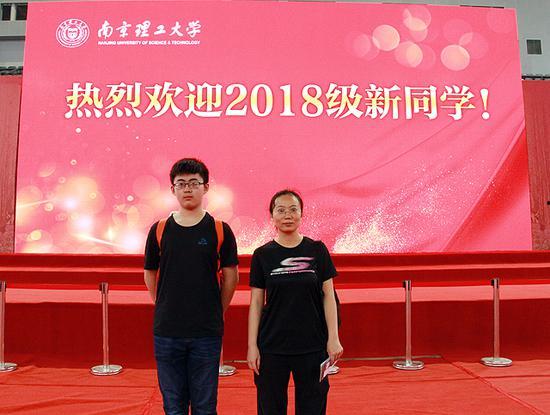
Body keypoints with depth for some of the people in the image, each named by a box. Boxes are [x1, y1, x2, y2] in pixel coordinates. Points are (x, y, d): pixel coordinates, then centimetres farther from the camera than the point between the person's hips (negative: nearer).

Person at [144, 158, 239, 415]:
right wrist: (165, 309, 10)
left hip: (207, 332, -1)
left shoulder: (219, 231, -2)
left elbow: (231, 276, 4)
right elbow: (150, 274, 11)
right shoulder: (159, 230, 2)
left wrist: (216, 312, 6)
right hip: (166, 331, 1)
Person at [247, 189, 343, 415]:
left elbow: (328, 296, 1)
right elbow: (256, 303, 2)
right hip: (271, 346, 0)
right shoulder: (262, 254, 0)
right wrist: (252, 345, -1)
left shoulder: (317, 250, 1)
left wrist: (333, 338, -4)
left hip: (313, 345, 0)